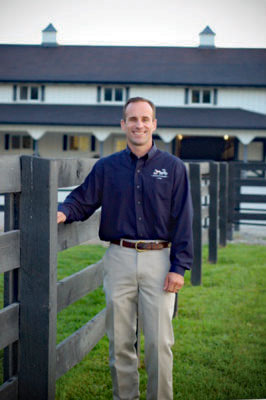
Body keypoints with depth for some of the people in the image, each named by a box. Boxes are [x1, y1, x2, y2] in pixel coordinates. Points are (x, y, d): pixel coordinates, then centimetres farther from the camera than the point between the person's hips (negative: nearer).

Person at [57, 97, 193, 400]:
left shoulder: (173, 168, 4)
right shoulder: (106, 167, 8)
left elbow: (183, 221, 1)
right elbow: (83, 199, 7)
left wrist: (179, 267, -7)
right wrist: (64, 213, -17)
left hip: (158, 261, -1)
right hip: (119, 259, 2)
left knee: (159, 340, 0)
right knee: (120, 340, 7)